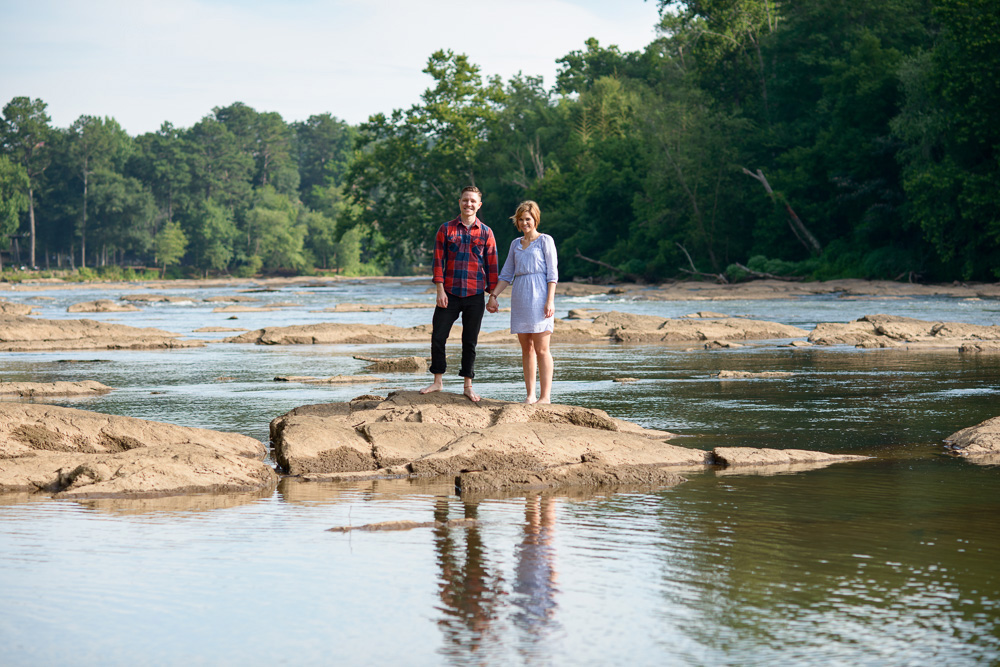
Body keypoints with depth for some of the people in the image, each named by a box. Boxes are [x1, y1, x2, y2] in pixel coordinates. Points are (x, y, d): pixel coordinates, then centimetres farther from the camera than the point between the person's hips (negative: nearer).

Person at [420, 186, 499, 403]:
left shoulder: (486, 233, 5)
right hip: (449, 294, 0)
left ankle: (468, 386, 13)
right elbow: (438, 261, 1)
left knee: (470, 341, 5)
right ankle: (438, 381, 11)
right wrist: (440, 291, -7)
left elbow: (491, 265, 6)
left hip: (475, 295, 0)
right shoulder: (446, 229, 4)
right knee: (438, 337, -2)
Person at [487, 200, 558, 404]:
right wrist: (493, 296, 8)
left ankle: (545, 396, -8)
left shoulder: (545, 241, 3)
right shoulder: (516, 244, 18)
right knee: (526, 349, 5)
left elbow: (552, 273, -3)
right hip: (520, 299, 6)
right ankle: (530, 395, 8)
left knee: (541, 349, -8)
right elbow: (506, 275, 19)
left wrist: (550, 301, -12)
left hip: (539, 296, -6)